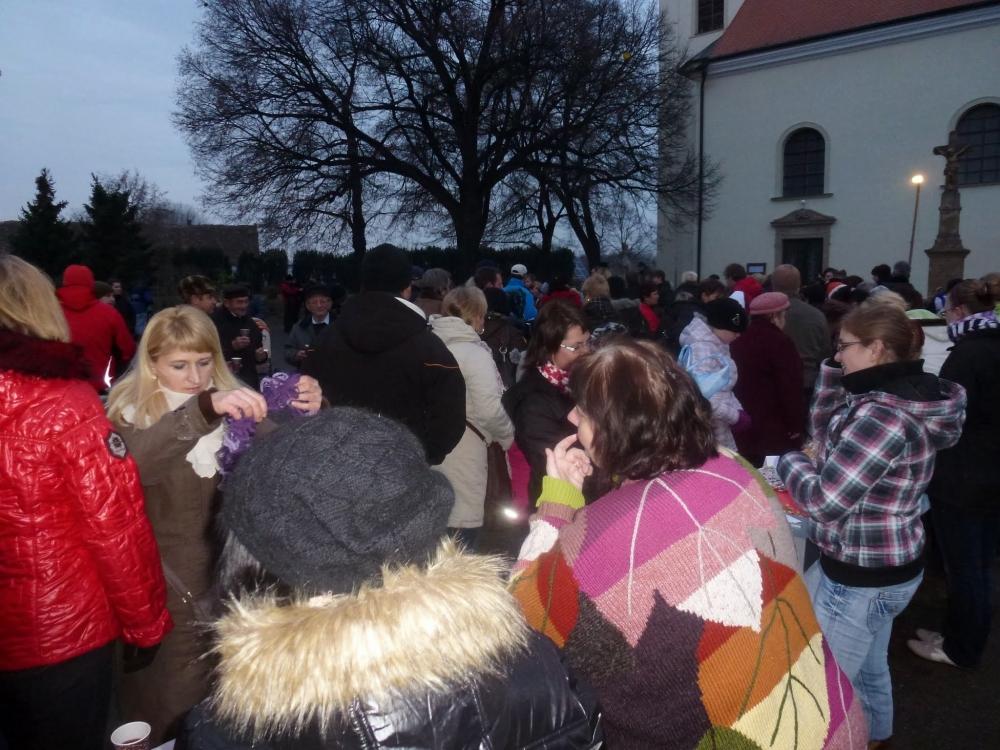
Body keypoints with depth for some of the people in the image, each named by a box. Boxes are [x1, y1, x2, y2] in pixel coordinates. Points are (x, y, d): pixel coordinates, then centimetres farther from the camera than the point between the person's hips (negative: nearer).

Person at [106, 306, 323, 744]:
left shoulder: (232, 405, 2)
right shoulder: (133, 411, -7)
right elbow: (133, 462, -30)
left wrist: (304, 419, -31)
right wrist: (204, 408, -44)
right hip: (166, 584, -3)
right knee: (175, 708, 8)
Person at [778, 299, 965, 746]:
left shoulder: (883, 415, -29)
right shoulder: (906, 397, 1)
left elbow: (823, 500, -28)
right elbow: (827, 436, 10)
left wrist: (789, 462, -10)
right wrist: (834, 373, -1)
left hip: (858, 576, -10)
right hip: (888, 567, 10)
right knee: (868, 668, 30)